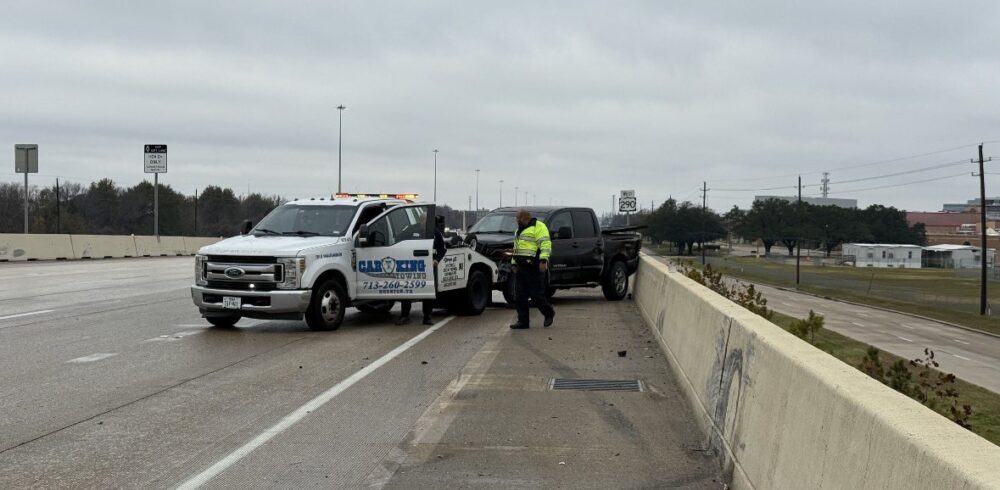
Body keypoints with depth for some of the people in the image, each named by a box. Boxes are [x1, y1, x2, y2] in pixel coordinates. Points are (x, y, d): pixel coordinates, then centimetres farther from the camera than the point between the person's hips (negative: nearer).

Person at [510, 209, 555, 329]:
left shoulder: (538, 227, -7)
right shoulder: (519, 230, 22)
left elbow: (545, 245, -17)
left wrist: (543, 261, -25)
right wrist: (513, 263, 23)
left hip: (534, 268, -9)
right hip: (521, 267, 9)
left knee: (536, 294, -6)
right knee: (521, 296, 5)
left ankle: (549, 313, 17)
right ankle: (522, 321, 8)